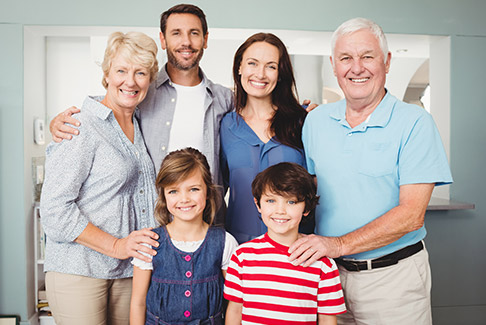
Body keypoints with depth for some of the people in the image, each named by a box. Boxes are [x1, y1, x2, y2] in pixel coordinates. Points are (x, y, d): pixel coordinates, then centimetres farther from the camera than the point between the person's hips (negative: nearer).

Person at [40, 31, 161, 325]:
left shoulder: (140, 127, 10)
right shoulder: (80, 128, -11)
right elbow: (54, 209, -15)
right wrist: (116, 246, -18)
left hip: (128, 271, 6)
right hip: (78, 271, -6)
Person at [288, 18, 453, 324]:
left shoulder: (415, 122, -10)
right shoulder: (316, 120, 3)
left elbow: (411, 214, -16)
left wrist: (340, 244, -23)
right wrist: (304, 245, -5)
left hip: (392, 276, -3)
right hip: (329, 272, 4)